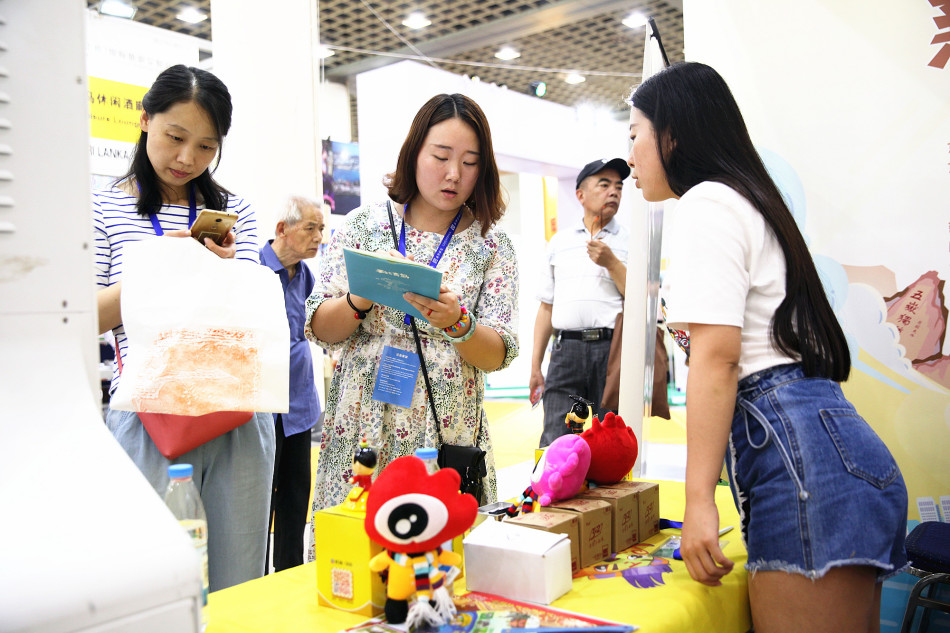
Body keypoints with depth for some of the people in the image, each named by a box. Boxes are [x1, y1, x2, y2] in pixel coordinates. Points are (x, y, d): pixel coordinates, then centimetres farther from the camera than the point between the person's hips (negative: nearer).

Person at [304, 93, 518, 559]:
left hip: (448, 436, 0)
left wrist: (456, 322, -21)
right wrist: (363, 298, -17)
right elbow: (318, 329, 3)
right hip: (361, 431, 0)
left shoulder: (492, 245, 3)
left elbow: (498, 354, -2)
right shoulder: (365, 224, 4)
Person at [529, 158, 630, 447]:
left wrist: (611, 263, -8)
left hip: (613, 348, -1)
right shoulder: (559, 241, 17)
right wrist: (535, 365, 13)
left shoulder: (630, 241, 10)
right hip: (566, 349, 1)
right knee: (554, 443, -6)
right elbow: (547, 307, 17)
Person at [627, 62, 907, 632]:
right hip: (836, 446, 10)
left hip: (797, 455, -10)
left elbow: (717, 355, -16)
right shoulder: (748, 201, 25)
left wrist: (699, 499, -17)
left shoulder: (706, 203, -5)